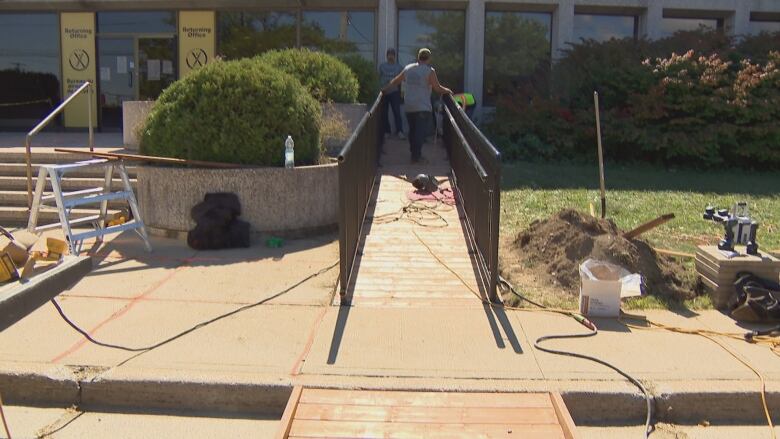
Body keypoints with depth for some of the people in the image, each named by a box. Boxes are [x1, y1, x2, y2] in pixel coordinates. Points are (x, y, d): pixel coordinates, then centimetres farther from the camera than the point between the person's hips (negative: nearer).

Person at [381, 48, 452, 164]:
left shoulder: (408, 68, 10)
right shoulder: (429, 71, -7)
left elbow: (395, 81, 19)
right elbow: (438, 88, -5)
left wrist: (385, 89, 34)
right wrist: (448, 91, 13)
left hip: (408, 106, 6)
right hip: (423, 107, -6)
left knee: (412, 130, 16)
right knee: (421, 132, -5)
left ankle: (414, 153, 23)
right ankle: (417, 156, -8)